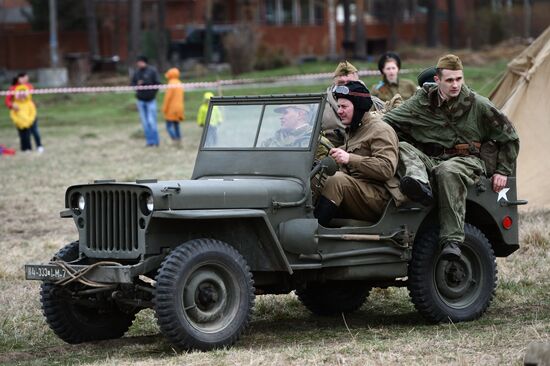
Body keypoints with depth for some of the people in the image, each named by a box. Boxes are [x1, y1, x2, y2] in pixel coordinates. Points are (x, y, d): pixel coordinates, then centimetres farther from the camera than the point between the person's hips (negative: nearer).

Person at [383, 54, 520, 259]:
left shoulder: (478, 105, 2)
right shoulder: (422, 103, 5)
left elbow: (509, 138, 9)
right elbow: (387, 122, 8)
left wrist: (503, 172, 5)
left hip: (466, 161, -3)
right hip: (430, 159, 3)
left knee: (447, 172, -39)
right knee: (402, 148, -23)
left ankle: (452, 240, -44)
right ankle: (418, 182, -56)